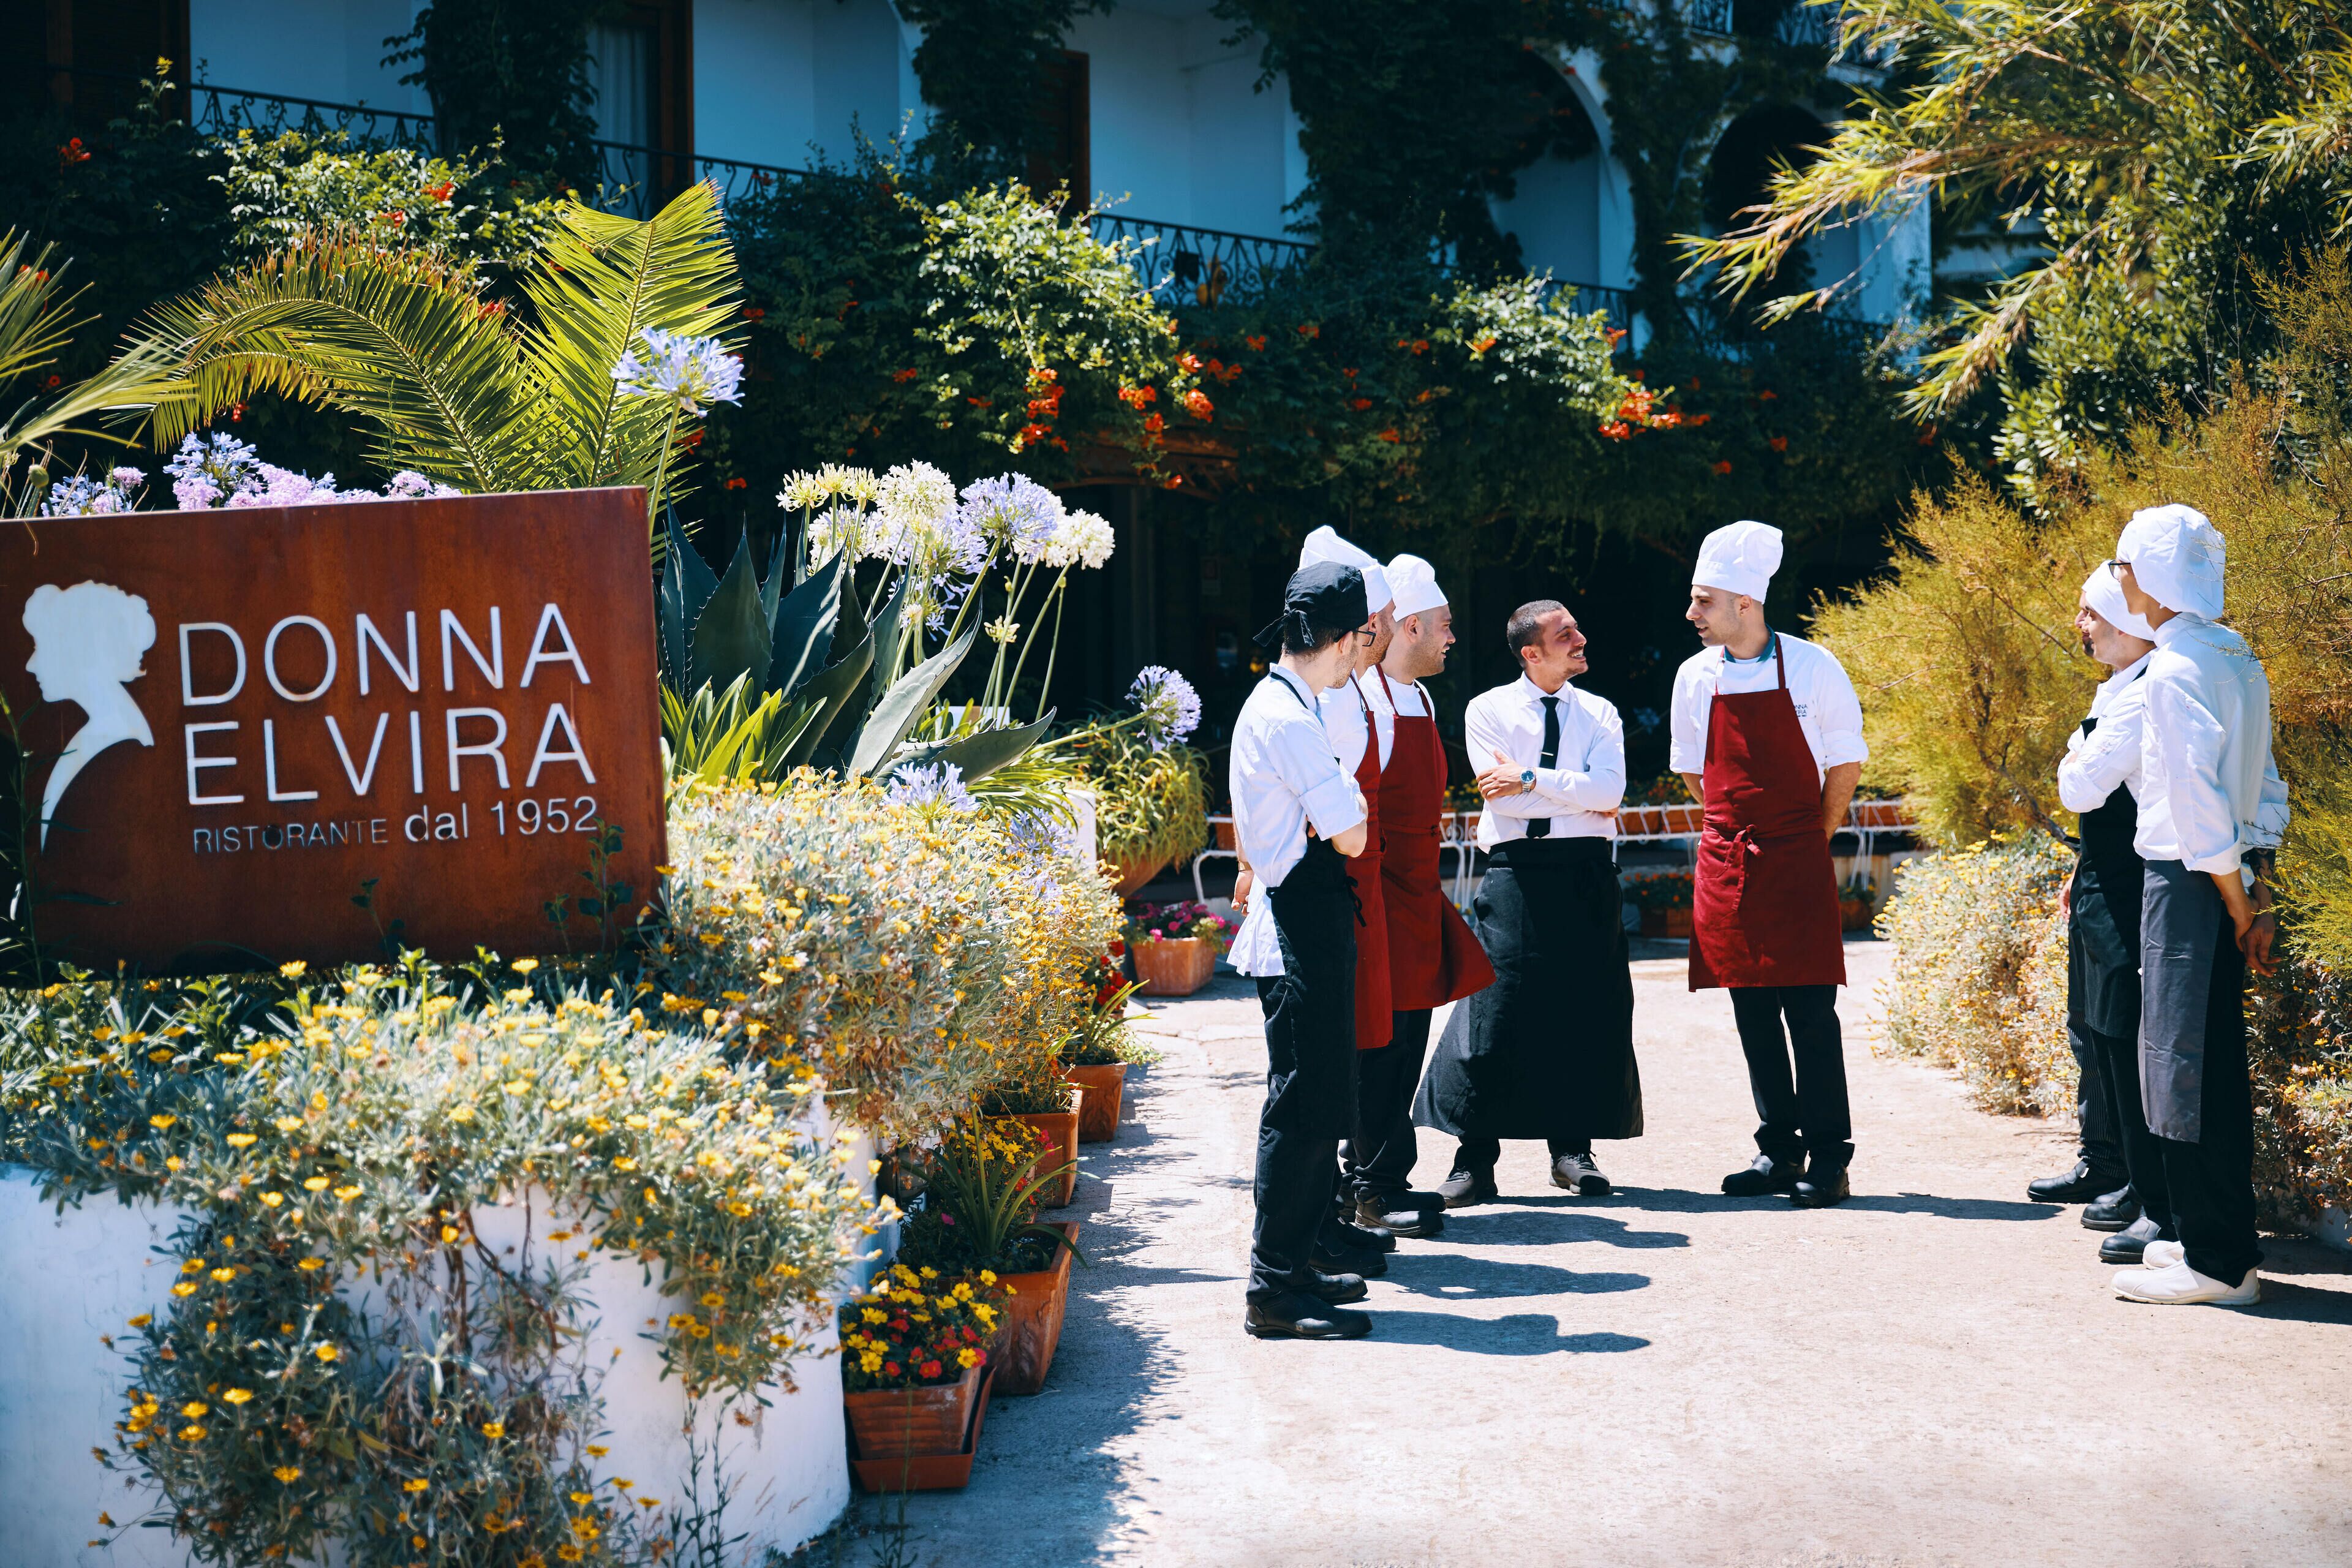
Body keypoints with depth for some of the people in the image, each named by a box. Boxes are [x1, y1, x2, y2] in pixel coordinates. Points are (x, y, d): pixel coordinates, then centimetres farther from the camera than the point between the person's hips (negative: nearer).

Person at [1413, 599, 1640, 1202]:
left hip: (1587, 873, 3)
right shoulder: (1488, 710, 6)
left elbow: (1610, 789, -5)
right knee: (1496, 1010, -7)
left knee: (1588, 1015, 5)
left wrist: (1531, 779, -12)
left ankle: (1573, 1150, 18)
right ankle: (1475, 1157, -1)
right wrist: (1580, 798, -4)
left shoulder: (1599, 714, 12)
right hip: (1517, 871, -3)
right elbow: (1503, 798, -7)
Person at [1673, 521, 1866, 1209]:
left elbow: (1846, 762, 3)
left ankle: (1827, 1159, 3)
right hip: (1726, 864, 4)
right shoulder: (1695, 676, 5)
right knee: (1753, 1015, 7)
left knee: (1810, 1011, -4)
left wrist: (1813, 838, 6)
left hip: (1798, 863, -4)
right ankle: (1778, 1152, 16)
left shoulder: (1813, 668, -5)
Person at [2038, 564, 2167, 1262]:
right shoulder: (2117, 690, 13)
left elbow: (2080, 789, -21)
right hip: (2102, 888, 11)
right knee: (2092, 1032, 21)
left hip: (2129, 896, -11)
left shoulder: (2146, 697, -20)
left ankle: (2161, 1206, -5)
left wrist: (2074, 756, -2)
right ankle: (2104, 1167, 37)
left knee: (2130, 1043, -10)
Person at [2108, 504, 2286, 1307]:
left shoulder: (2175, 669, -16)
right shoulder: (2239, 659, 13)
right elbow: (2265, 788, 14)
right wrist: (2258, 896, 15)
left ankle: (2216, 1262, 1)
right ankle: (2224, 1241, 23)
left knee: (2186, 1064, -4)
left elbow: (2196, 794, -20)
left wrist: (2234, 902, -12)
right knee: (2215, 1066, 14)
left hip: (2186, 881, -9)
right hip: (2224, 883, 9)